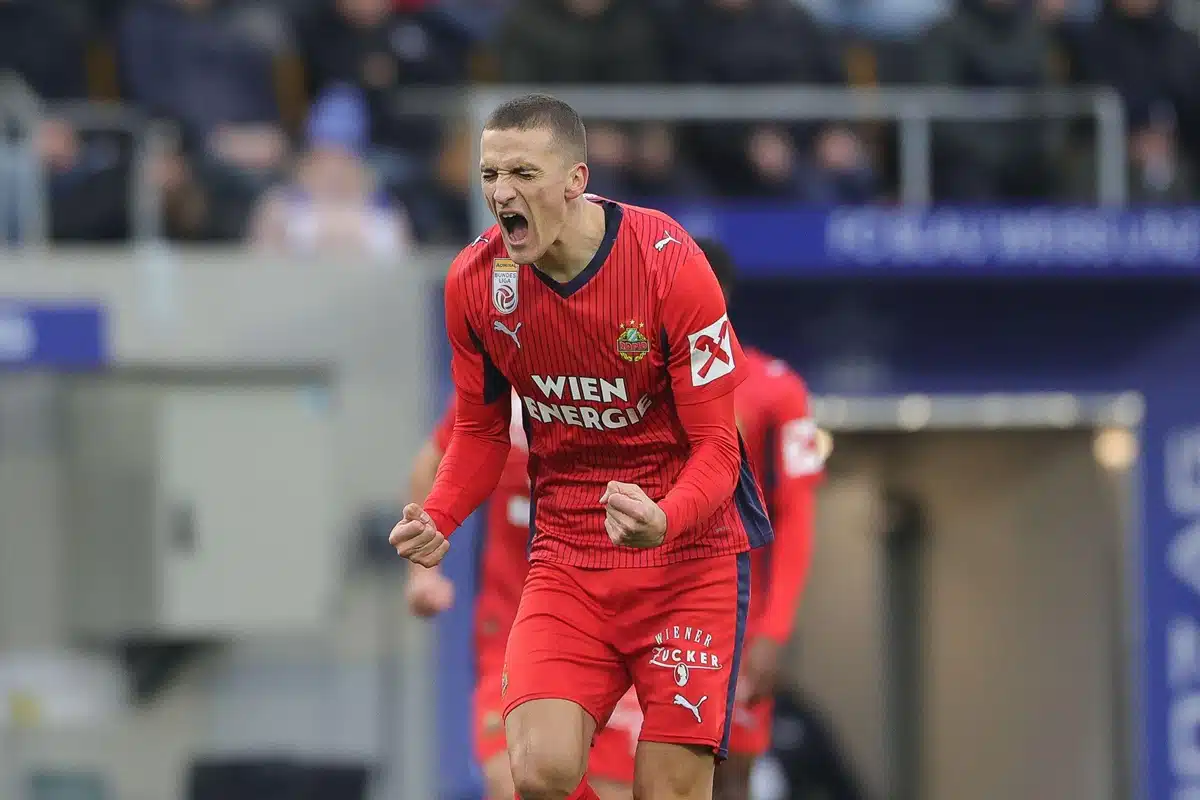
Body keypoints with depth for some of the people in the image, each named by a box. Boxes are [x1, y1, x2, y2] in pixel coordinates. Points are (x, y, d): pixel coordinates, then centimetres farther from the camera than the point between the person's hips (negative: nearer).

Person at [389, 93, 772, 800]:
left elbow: (716, 445, -13)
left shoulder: (670, 265, -16)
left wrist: (663, 523, -33)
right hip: (566, 555, 3)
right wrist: (439, 519, -8)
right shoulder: (474, 283, -4)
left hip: (690, 549, -3)